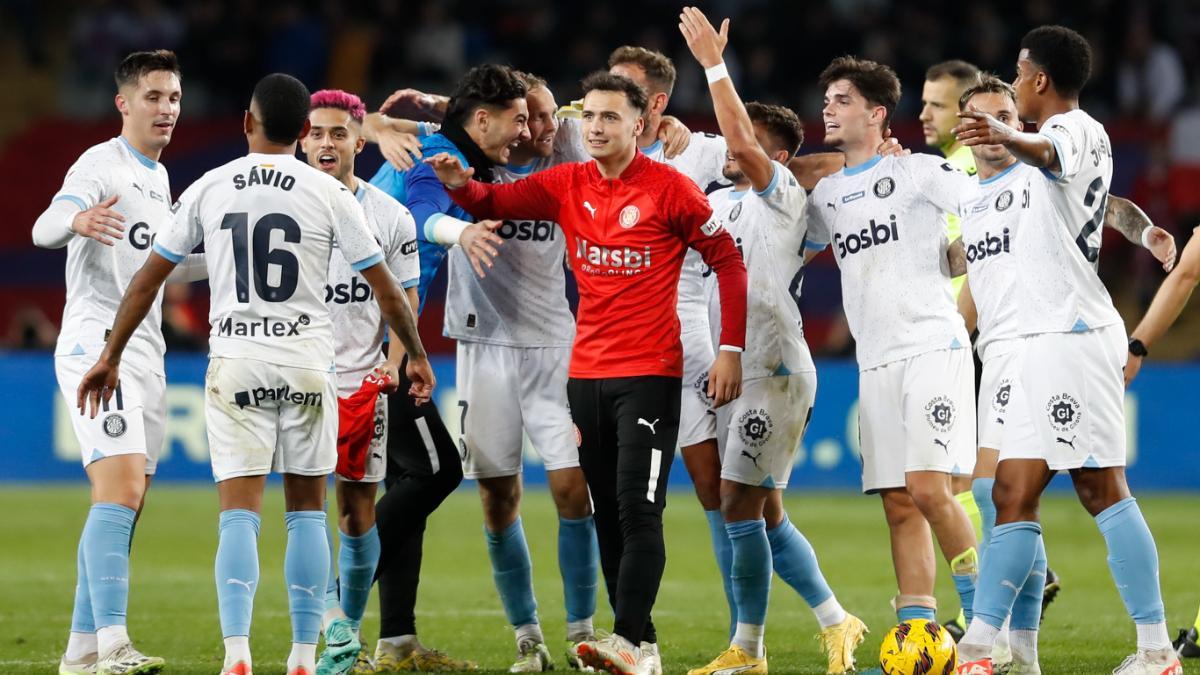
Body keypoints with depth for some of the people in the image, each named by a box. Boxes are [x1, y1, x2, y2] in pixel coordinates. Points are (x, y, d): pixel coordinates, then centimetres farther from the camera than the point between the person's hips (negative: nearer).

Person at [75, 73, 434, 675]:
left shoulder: (209, 189, 3)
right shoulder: (327, 193, -1)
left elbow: (147, 279, 6)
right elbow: (384, 286, 4)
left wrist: (111, 355, 16)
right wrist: (416, 355, 18)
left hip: (234, 363, 0)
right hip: (307, 364, 0)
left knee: (239, 514, -3)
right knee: (307, 510, 10)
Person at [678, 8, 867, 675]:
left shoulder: (782, 196, -7)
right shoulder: (721, 202, 16)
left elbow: (744, 142, -23)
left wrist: (714, 64, -22)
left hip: (775, 370, -9)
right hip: (741, 370, 9)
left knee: (740, 505, -11)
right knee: (766, 515, 10)